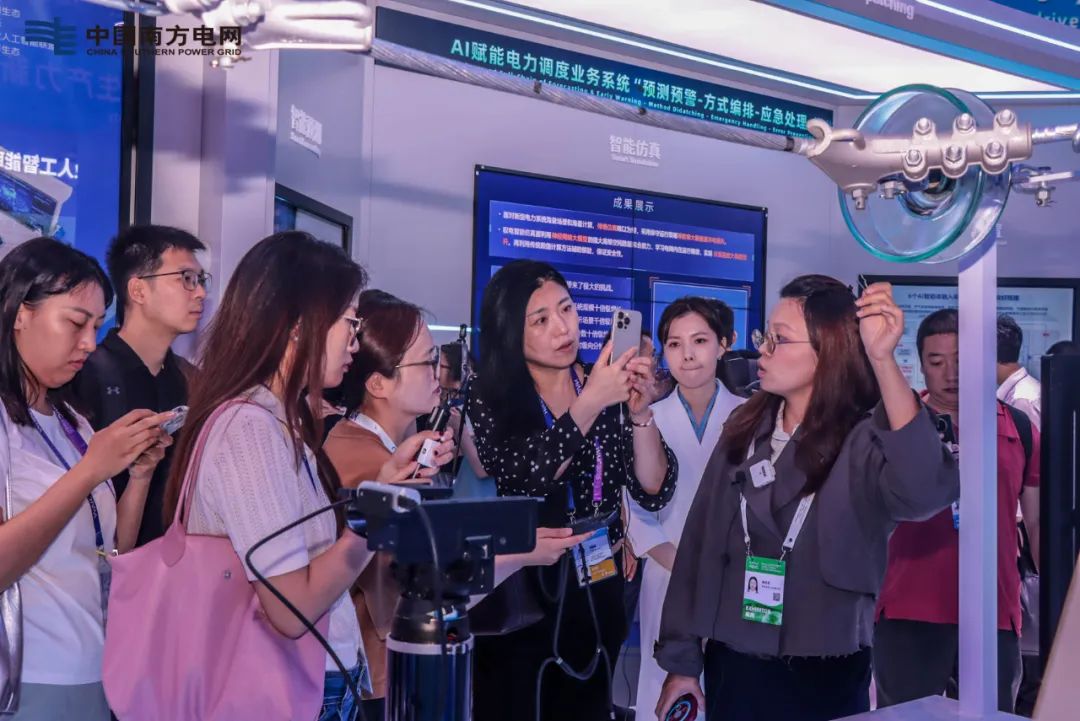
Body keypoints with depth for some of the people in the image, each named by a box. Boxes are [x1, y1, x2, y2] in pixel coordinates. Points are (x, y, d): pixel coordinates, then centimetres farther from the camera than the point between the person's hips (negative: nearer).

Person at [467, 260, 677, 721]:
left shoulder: (608, 391, -2)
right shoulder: (490, 402, -7)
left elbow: (654, 493, -7)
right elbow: (524, 479, -24)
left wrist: (639, 413, -21)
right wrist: (591, 402, -28)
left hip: (597, 598, 3)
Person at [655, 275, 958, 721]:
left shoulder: (863, 441, -13)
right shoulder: (745, 428, 1)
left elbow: (925, 492, -36)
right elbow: (700, 541, 3)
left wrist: (882, 359, -41)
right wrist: (681, 660, 3)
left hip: (822, 679, -4)